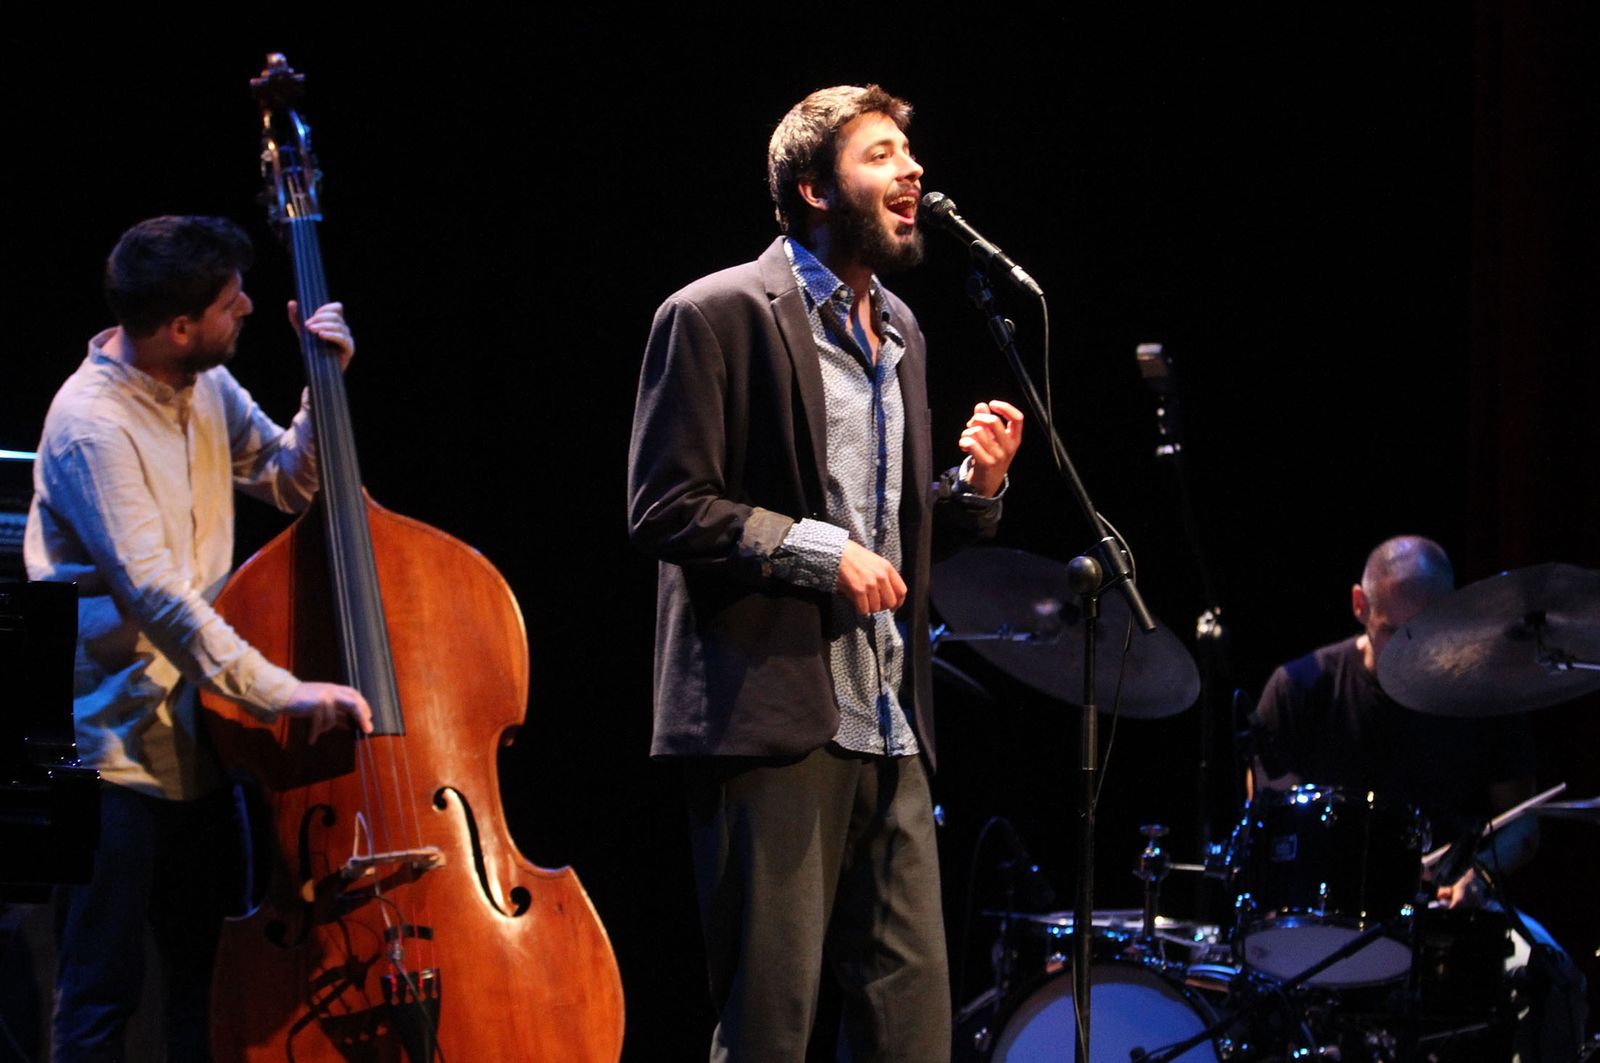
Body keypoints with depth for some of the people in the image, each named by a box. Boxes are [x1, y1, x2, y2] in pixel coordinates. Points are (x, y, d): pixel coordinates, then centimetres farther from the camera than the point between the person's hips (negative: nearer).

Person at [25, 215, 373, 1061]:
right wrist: (282, 691, -32)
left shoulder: (206, 388, 6)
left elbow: (287, 480, 21)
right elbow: (155, 596, -27)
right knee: (102, 992, -7)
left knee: (212, 987, 11)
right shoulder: (92, 423, -20)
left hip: (196, 736, 8)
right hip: (112, 746, -8)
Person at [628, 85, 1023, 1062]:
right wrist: (819, 551, -17)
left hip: (887, 726, 7)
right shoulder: (720, 315, -5)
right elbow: (665, 509, -11)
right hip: (774, 715, -7)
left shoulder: (899, 331, 19)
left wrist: (977, 486, 6)